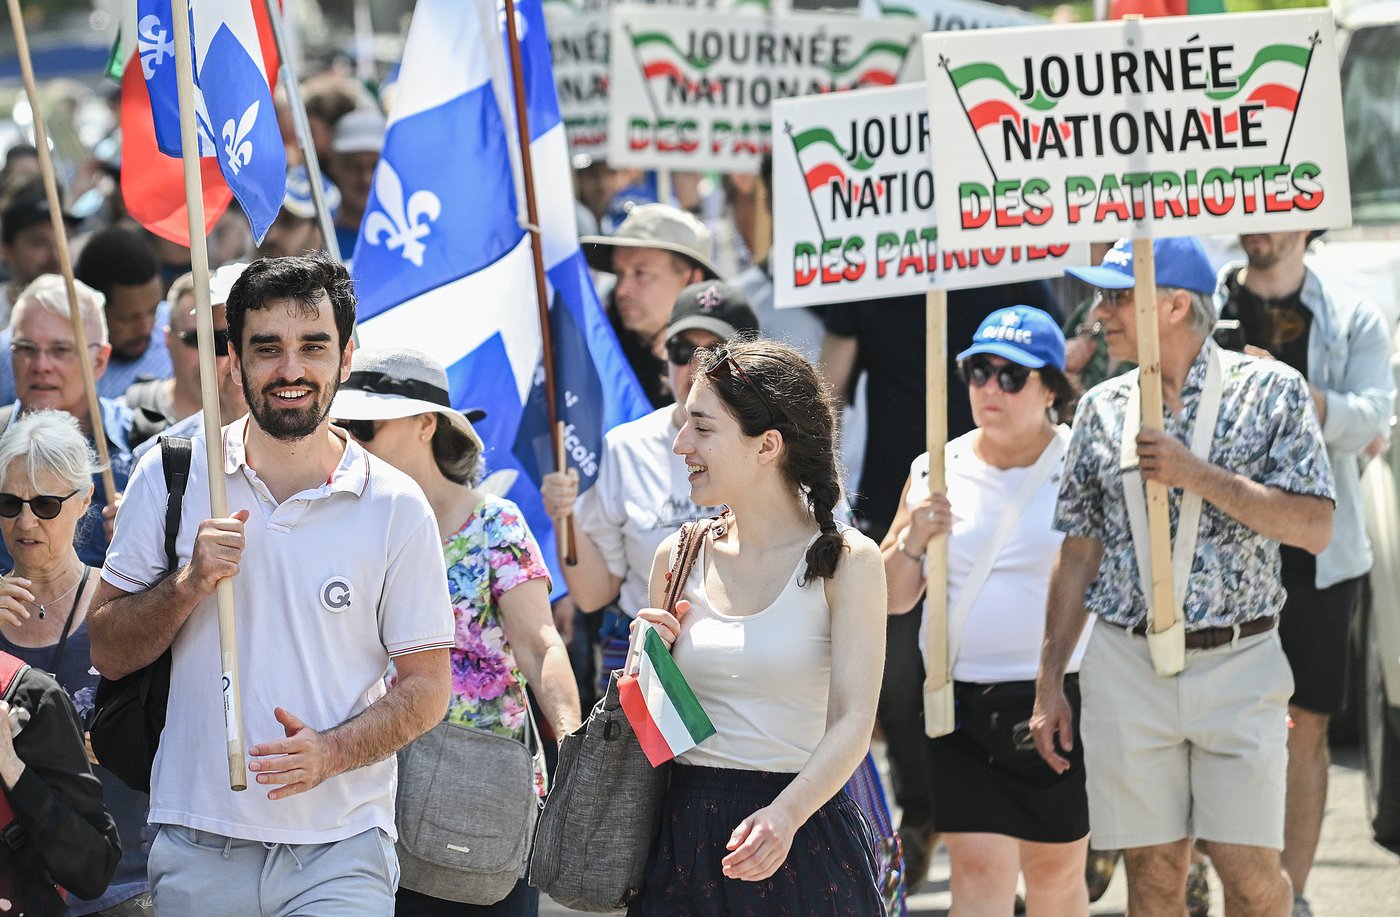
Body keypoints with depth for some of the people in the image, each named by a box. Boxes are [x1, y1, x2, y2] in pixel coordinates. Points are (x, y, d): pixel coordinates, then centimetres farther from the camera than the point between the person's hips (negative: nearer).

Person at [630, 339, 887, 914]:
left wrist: (785, 815, -28)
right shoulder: (678, 558, 7)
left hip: (799, 843, -4)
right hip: (683, 839, 4)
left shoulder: (844, 561, -6)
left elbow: (853, 720, -14)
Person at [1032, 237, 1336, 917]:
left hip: (1238, 663, -3)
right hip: (1126, 668, 3)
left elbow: (1314, 529, -9)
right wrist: (1049, 683, 8)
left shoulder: (1271, 391, -1)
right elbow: (1080, 553, 12)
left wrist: (1200, 477, -16)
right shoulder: (1103, 409, 9)